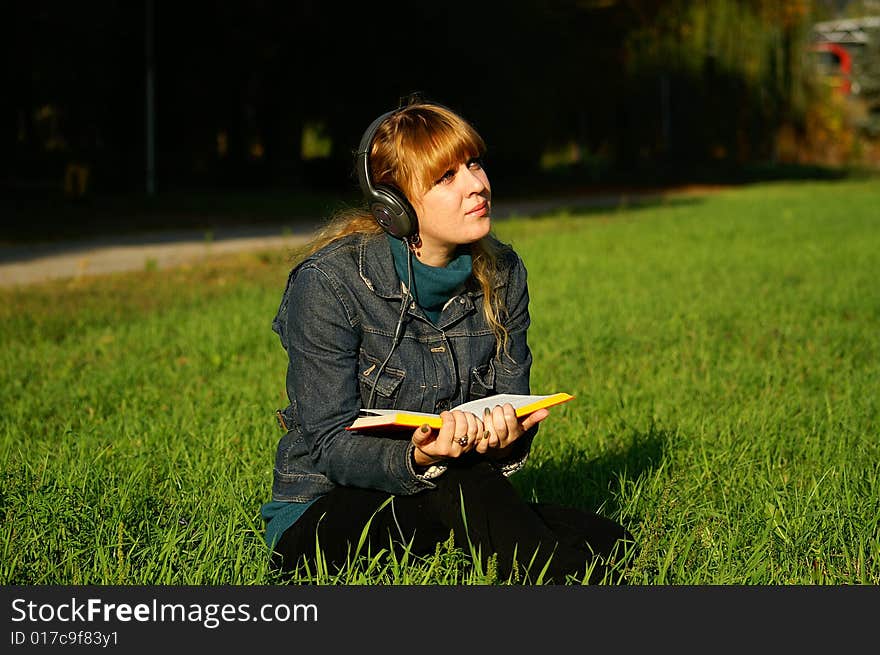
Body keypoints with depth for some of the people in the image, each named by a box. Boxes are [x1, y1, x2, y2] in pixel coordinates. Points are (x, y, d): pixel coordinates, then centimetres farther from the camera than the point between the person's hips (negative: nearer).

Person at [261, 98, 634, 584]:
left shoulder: (500, 275, 1)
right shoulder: (329, 283, -16)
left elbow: (512, 408, 3)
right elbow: (329, 444, -16)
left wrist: (506, 438, -23)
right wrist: (417, 458, -37)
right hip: (327, 512, -5)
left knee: (605, 544, -19)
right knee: (458, 482, -35)